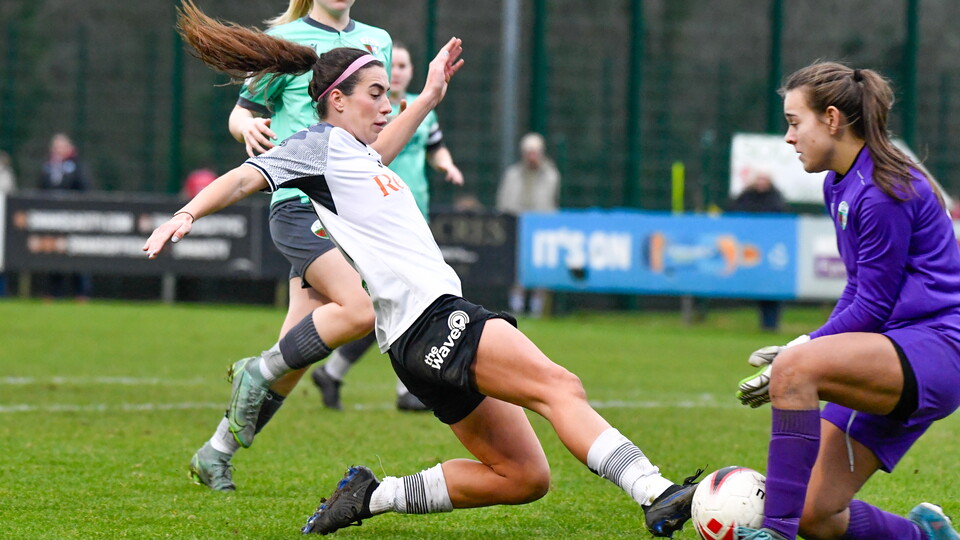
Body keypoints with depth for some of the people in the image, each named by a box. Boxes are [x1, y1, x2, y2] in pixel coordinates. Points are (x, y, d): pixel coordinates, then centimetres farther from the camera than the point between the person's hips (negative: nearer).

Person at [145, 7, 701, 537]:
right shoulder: (321, 143, 0)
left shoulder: (354, 151, 24)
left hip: (439, 333, 10)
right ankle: (656, 494, -41)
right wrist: (186, 215, -26)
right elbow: (246, 178, -10)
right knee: (561, 387, -26)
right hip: (430, 319, -10)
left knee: (525, 476, 7)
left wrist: (429, 97, 49)